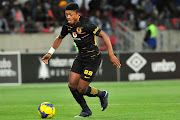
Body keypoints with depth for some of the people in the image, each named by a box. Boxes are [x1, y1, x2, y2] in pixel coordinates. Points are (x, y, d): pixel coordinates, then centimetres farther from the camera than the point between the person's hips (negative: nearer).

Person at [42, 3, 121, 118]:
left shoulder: (86, 25, -24)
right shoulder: (68, 26, -2)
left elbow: (104, 35, -23)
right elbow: (60, 38, 19)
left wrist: (111, 55, -27)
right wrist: (50, 53, 15)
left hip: (93, 58, -7)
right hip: (81, 57, 7)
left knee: (81, 89, -8)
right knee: (72, 85, -1)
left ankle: (102, 94, 22)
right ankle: (86, 110, 19)